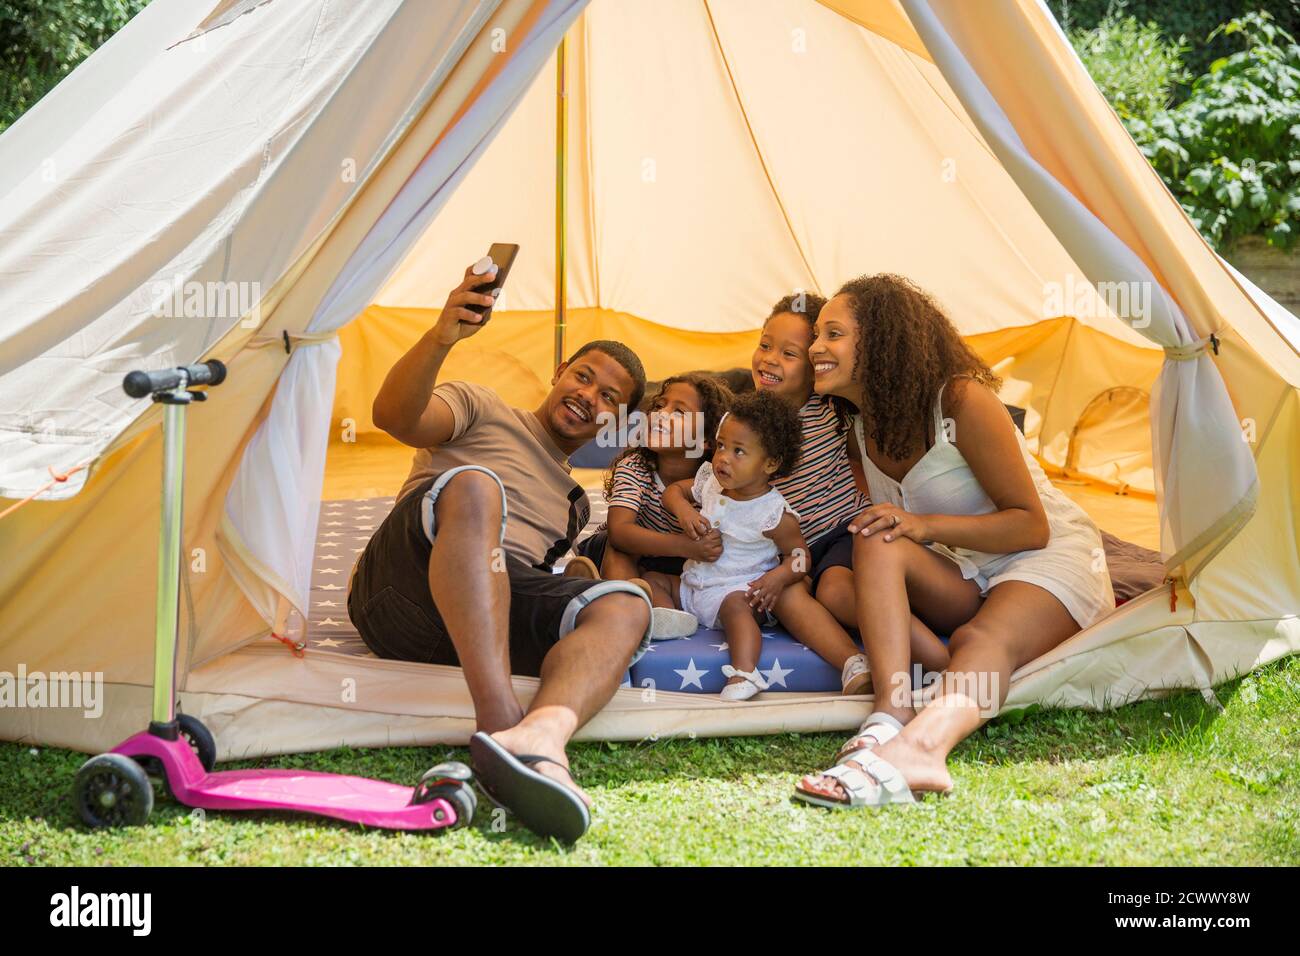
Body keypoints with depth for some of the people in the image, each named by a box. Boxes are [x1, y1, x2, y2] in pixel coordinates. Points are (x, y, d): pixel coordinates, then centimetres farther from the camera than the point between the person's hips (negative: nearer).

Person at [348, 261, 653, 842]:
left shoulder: (574, 503, 37)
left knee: (624, 606, -25)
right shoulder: (481, 411, 20)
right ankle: (501, 722, -55)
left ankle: (539, 735, -60)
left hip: (498, 603, 4)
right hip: (404, 592, -4)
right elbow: (394, 416, -2)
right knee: (473, 486, -37)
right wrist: (440, 338, -20)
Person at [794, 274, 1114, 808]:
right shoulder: (863, 429, 3)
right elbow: (876, 528, 11)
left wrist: (924, 525, -29)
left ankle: (916, 748, -72)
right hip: (965, 576, 6)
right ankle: (893, 710, -48)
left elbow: (1031, 525, -18)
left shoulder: (962, 402, -18)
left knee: (985, 639, -39)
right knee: (877, 546, -25)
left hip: (1051, 559, -6)